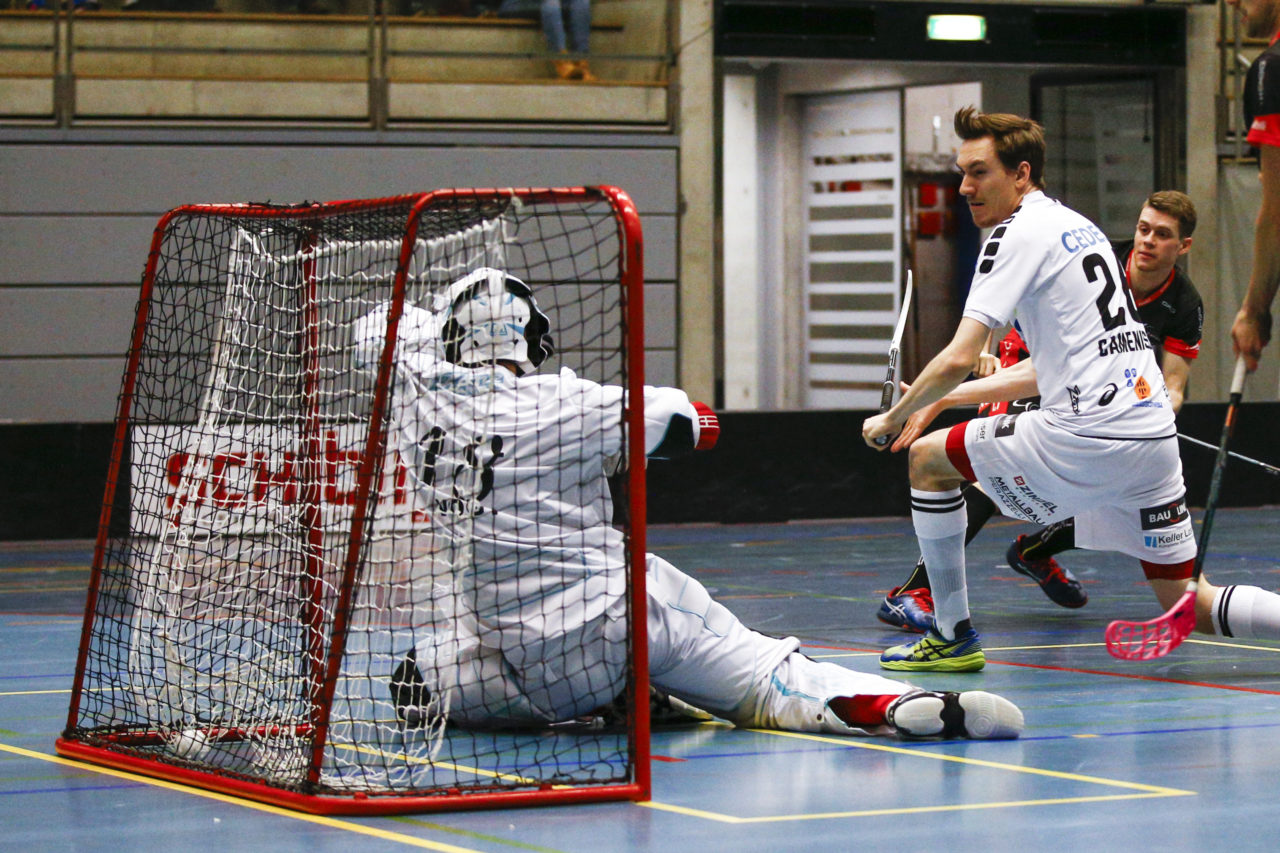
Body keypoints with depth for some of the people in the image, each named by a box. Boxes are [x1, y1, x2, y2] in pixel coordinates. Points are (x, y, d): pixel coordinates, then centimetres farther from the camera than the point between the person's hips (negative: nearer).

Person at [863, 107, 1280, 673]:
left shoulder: (1018, 233, -5)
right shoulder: (1078, 227, 21)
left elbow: (959, 359, -13)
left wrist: (893, 418, 3)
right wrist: (950, 397, 29)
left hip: (1084, 439, -8)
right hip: (1154, 435, 8)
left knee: (926, 458, 12)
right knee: (1187, 607, 13)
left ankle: (952, 637, 14)